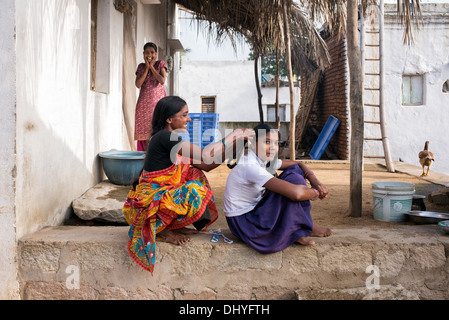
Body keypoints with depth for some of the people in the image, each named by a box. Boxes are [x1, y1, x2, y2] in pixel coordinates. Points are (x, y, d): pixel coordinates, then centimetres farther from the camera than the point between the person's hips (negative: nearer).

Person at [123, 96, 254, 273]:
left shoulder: (170, 138, 12)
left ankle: (172, 225, 8)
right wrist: (234, 136, -14)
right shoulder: (164, 137, -18)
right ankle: (159, 230, -5)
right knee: (195, 191, -21)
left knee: (195, 175, 10)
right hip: (147, 204, -10)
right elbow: (205, 155, -25)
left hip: (159, 195, 10)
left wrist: (231, 147, 3)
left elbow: (204, 166, 11)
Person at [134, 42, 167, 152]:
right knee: (143, 130, -2)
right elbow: (138, 84, -3)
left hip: (158, 100, -2)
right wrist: (146, 68, -2)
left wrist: (152, 67, -5)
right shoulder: (141, 66, 12)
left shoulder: (160, 64, 6)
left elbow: (162, 81, -10)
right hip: (144, 101, 2)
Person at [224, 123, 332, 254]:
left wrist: (314, 181, -7)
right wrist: (315, 193, -17)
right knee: (292, 179, -21)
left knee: (295, 170, 3)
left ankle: (297, 230, -2)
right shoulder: (250, 166, -28)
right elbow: (295, 193, -37)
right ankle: (304, 229, -2)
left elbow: (298, 164, 13)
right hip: (243, 223, -10)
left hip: (254, 211, 10)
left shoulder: (265, 160, 1)